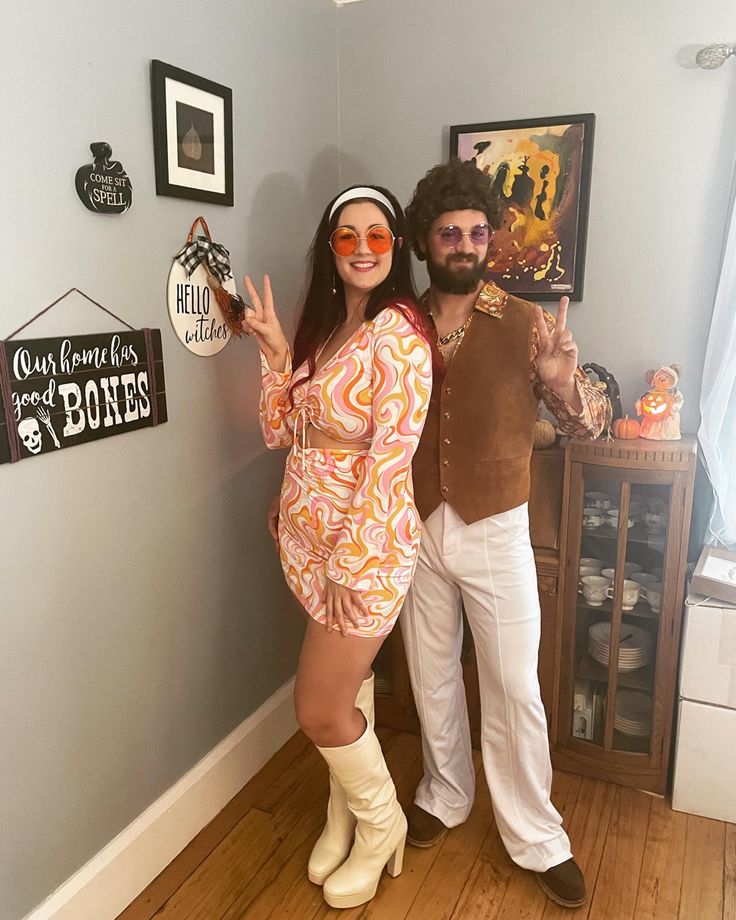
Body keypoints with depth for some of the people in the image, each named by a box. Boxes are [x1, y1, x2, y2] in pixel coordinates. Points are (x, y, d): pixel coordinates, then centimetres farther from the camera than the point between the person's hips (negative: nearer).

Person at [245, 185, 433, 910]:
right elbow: (279, 431, 8)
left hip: (366, 543, -7)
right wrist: (274, 352, -4)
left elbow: (391, 453, -19)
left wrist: (351, 559, -18)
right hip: (309, 538, 7)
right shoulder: (321, 327, 9)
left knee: (320, 712, 2)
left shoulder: (398, 328, -15)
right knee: (346, 688, 21)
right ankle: (345, 813, 43)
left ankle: (381, 824, 31)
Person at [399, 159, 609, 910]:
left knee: (514, 690, 7)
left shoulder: (525, 324, -7)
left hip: (496, 533, -2)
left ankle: (536, 838, 28)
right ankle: (445, 795, 41)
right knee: (431, 677, 17)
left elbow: (587, 424, -4)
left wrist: (564, 380, -26)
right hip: (416, 530, 3)